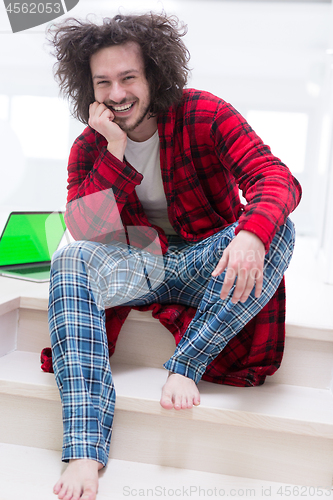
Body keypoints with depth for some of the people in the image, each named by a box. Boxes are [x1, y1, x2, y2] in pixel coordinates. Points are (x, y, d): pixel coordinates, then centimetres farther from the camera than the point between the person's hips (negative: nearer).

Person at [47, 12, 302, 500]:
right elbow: (84, 230, -14)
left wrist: (252, 235, -46)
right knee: (70, 260, -27)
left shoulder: (205, 115, -10)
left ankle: (185, 367, -28)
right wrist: (116, 150, -21)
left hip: (209, 266, -1)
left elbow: (278, 178, -24)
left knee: (277, 226, -28)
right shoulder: (89, 148, -1)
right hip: (139, 268, 2)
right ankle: (85, 451, -39)